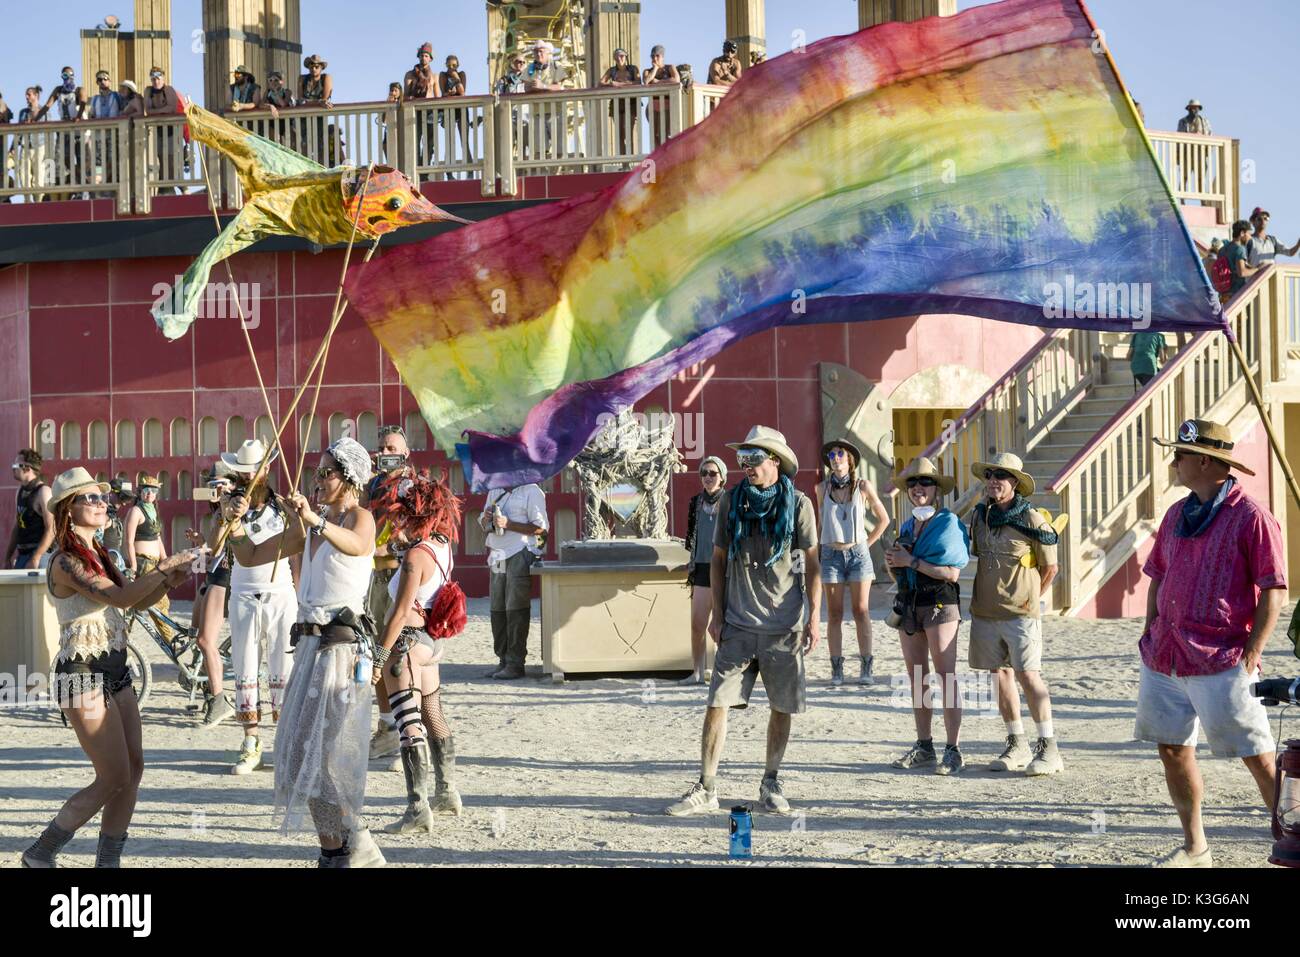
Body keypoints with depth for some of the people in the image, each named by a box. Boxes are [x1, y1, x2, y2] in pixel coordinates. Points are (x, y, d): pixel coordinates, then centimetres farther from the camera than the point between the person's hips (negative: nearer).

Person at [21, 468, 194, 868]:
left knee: (133, 769, 5)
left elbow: (137, 602, 17)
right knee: (114, 778, -6)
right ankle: (41, 853, 5)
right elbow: (120, 598, -28)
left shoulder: (96, 555, 13)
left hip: (113, 672, 9)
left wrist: (169, 582, 0)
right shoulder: (66, 563, -16)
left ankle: (108, 860, 12)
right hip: (83, 677, -9)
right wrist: (166, 567, -23)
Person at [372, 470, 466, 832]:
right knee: (433, 715, 20)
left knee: (409, 723, -9)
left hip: (407, 641, -9)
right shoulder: (442, 546, 5)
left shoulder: (416, 557, -20)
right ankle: (447, 792, 32)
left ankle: (418, 807, -11)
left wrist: (380, 656, -20)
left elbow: (400, 612, -22)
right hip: (431, 639, 9)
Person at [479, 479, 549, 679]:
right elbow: (483, 524, 25)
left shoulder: (531, 492, -3)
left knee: (516, 609, -8)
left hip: (520, 556, -7)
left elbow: (540, 527, -11)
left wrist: (508, 524, -19)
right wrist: (486, 518, 0)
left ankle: (515, 664, -6)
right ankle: (503, 661, 13)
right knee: (498, 609, 7)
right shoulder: (494, 491, 18)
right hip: (497, 557, 7)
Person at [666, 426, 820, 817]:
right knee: (717, 703, -6)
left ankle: (771, 784, 20)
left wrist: (814, 617, -3)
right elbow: (718, 560, 12)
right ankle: (706, 789, -2)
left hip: (784, 625, -1)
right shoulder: (732, 501, 6)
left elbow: (811, 565, 3)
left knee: (783, 707, 5)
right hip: (738, 624, 1)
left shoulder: (798, 504, 0)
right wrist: (717, 614, 6)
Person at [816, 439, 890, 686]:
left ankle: (866, 667, 0)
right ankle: (836, 668, 3)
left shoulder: (863, 486, -1)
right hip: (831, 554, 1)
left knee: (861, 610, -3)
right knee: (835, 613, 1)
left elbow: (883, 519, 10)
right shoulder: (822, 488, 3)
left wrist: (867, 543, 4)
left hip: (858, 553, -1)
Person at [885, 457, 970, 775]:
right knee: (917, 678, 10)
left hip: (940, 604, -8)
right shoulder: (907, 527, 14)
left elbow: (952, 572, -17)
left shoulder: (949, 523, -8)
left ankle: (953, 750, -8)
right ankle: (924, 747, 17)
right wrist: (893, 562, 2)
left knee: (946, 678, -8)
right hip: (908, 605, 8)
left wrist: (911, 561, -15)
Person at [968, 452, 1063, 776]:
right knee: (1001, 674, 8)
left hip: (1020, 613, -6)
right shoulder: (980, 516, 7)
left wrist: (1028, 599, 6)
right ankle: (1017, 745, 17)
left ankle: (1048, 749, -6)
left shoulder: (1032, 520, -9)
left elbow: (1050, 568, 0)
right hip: (984, 612, 6)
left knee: (1028, 675, -10)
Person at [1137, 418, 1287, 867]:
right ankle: (1194, 848, 24)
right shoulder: (1177, 514, 13)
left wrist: (1252, 654, -13)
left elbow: (1273, 593, -10)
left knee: (1258, 758, -5)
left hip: (1222, 662, -7)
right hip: (1165, 659, 8)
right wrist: (1151, 637, 13)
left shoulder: (1251, 517, -9)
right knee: (1173, 750, 11)